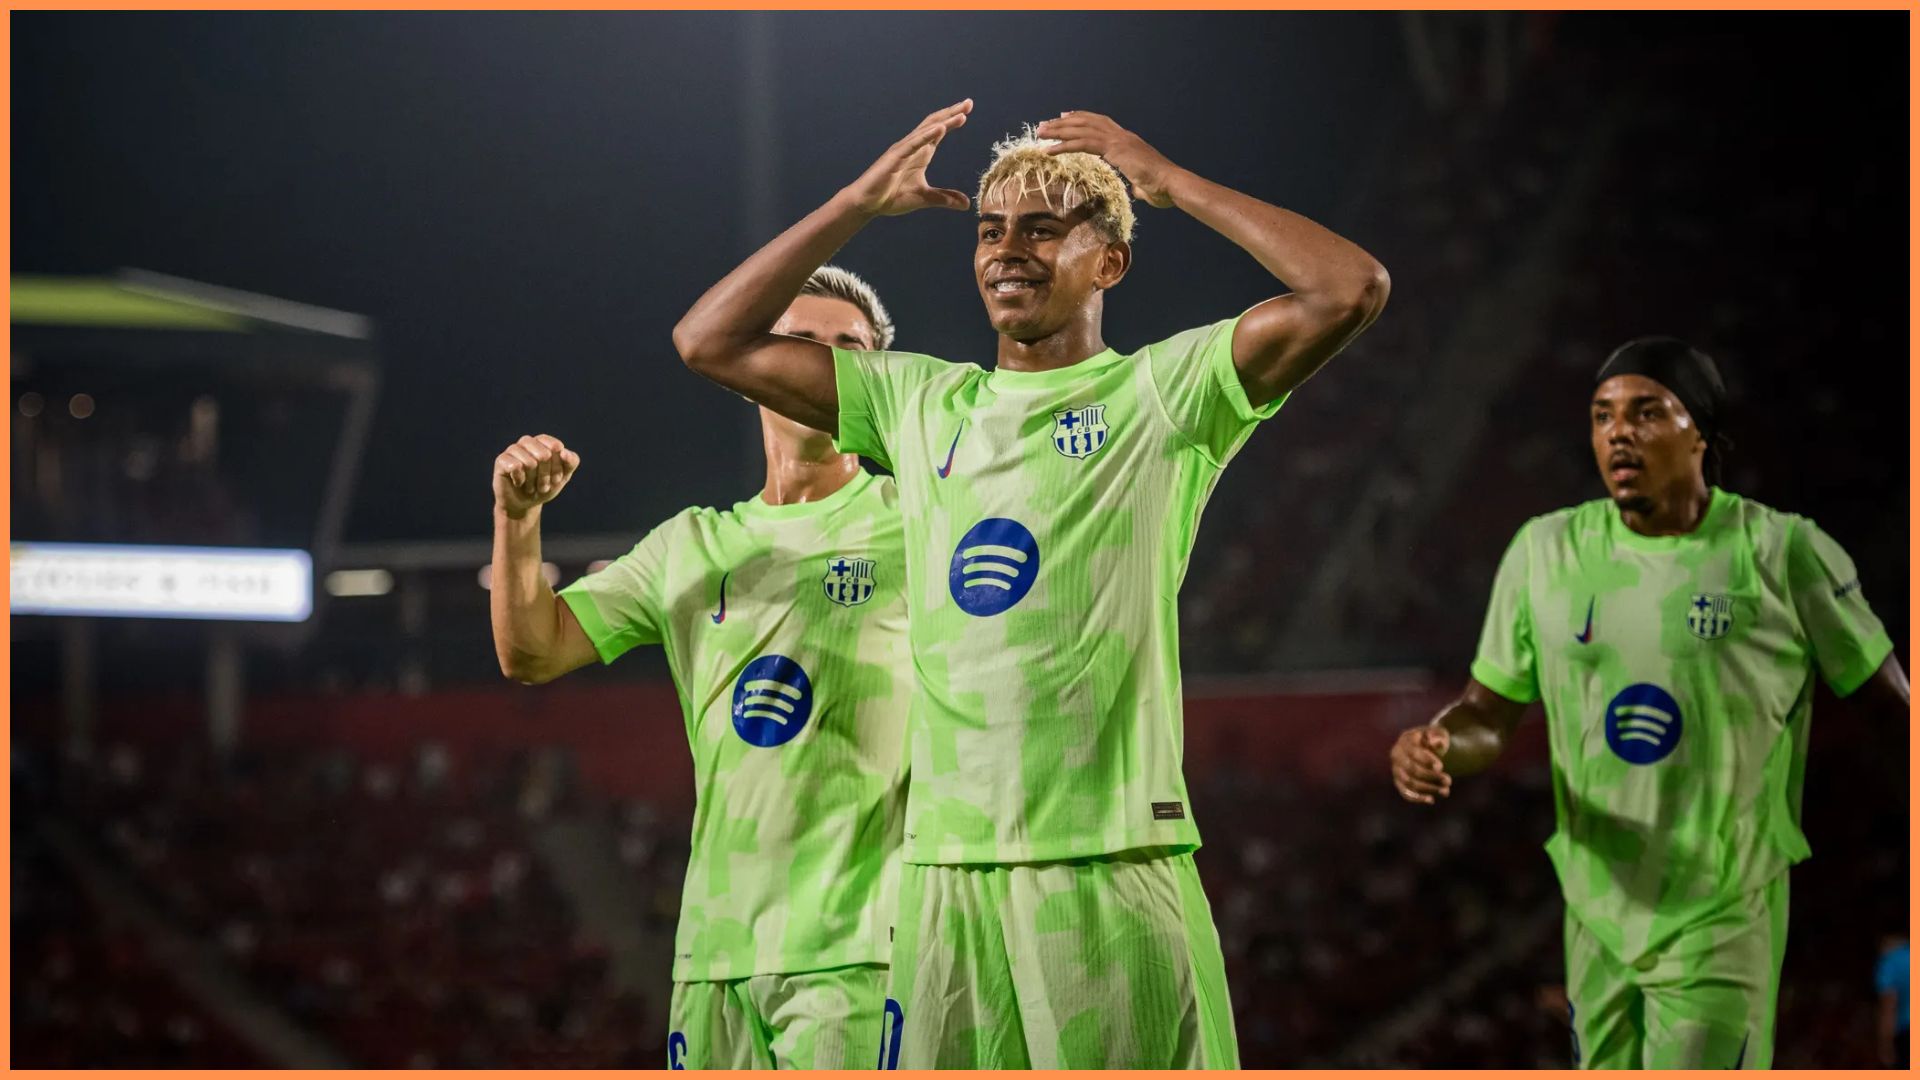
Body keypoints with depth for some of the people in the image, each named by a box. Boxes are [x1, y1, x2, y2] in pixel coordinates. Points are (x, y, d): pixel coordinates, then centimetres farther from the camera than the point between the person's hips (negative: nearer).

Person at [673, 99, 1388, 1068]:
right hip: (944, 869, 4)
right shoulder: (921, 403, 17)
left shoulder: (1160, 395, 4)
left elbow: (1349, 291, -9)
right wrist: (863, 201, 14)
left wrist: (1168, 181, -1)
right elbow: (711, 341, 19)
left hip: (1114, 864, -4)